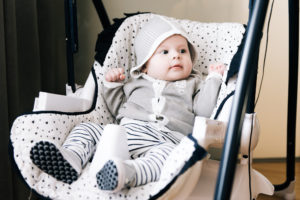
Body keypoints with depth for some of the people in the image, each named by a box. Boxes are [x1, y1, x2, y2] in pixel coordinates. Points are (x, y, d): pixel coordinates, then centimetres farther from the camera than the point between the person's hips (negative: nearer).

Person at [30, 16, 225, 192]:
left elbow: (204, 110, 7)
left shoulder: (192, 85, 24)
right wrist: (112, 85, 17)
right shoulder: (136, 82, 29)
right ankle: (71, 158, -36)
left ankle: (127, 172, -63)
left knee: (170, 153, -38)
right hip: (123, 133, 4)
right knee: (87, 128, -9)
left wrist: (213, 79, 8)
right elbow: (118, 110, 29)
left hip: (163, 141, -4)